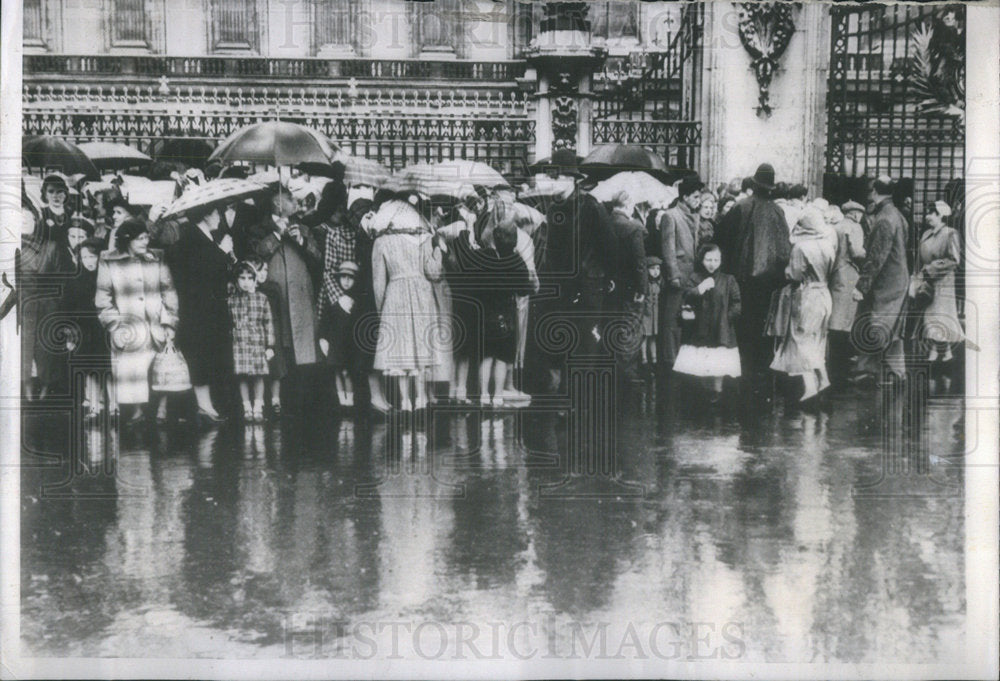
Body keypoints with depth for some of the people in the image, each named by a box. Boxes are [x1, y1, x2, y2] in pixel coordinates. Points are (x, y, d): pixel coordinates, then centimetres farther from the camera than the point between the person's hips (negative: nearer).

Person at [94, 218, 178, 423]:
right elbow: (102, 298, 5)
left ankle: (162, 410, 6)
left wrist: (169, 324, 3)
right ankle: (137, 411, 12)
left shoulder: (157, 259, 8)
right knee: (131, 373, -2)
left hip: (156, 327, 1)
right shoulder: (109, 262, 2)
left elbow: (169, 292, 9)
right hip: (128, 330, -1)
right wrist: (115, 325, -4)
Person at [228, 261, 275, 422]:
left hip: (257, 342, -1)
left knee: (258, 376, 1)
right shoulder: (231, 300, 5)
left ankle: (258, 408, 10)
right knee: (242, 376, 2)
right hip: (239, 343, 1)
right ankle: (247, 408, 12)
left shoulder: (262, 299, 3)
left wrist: (270, 346, 0)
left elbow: (269, 323, 3)